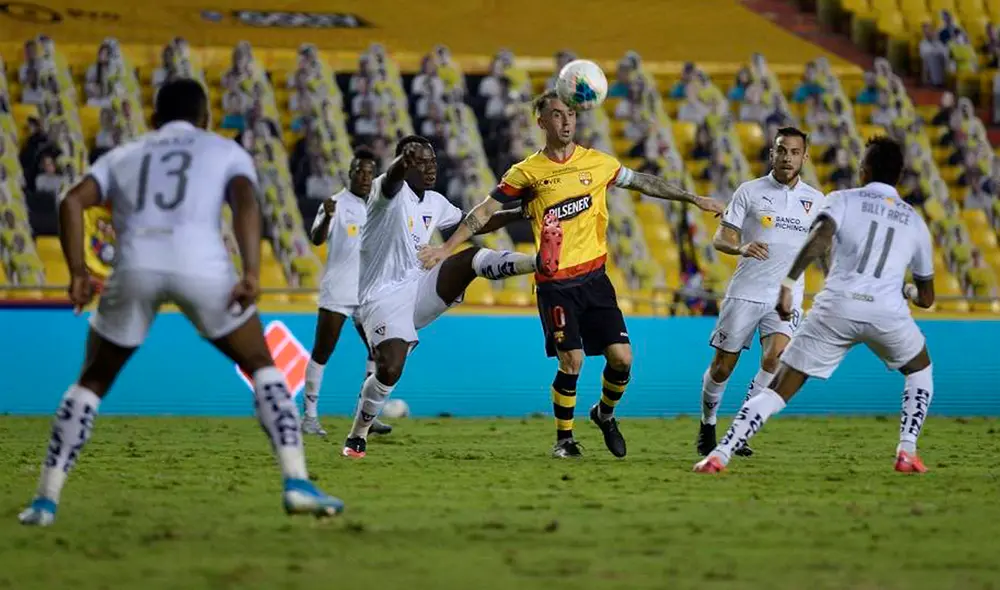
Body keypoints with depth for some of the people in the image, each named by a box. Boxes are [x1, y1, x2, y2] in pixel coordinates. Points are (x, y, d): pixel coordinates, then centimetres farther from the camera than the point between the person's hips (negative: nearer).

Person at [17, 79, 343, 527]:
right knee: (263, 368, 17)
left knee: (91, 383, 20)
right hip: (202, 266, -2)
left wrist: (78, 272, 6)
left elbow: (73, 202, 12)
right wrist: (251, 274, -8)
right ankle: (296, 482, 4)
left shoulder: (123, 156, 31)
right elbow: (246, 203, 3)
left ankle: (46, 499, 15)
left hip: (135, 268, 2)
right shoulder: (225, 151, 25)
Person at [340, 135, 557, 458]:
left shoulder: (435, 203, 13)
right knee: (390, 368, -25)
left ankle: (541, 261, -39)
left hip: (417, 289, 6)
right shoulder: (391, 191, -10)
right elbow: (391, 178, -37)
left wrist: (520, 213, 26)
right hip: (383, 296, -6)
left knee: (473, 258, -17)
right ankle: (356, 438, -5)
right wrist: (404, 160, -62)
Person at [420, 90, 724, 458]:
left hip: (594, 276, 3)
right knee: (571, 362, -12)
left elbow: (642, 182, 19)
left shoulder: (598, 163, 5)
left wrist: (693, 199, 21)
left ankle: (605, 414, 25)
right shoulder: (527, 172, -3)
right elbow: (485, 212, 1)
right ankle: (564, 438, 8)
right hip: (555, 284, -3)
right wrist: (446, 248, -5)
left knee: (621, 357, -5)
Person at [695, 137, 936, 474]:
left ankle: (719, 456, -8)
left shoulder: (843, 200, 14)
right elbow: (927, 298, 30)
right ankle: (907, 452, 15)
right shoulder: (914, 222, 22)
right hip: (888, 311, 1)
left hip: (836, 307, -1)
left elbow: (819, 238, -10)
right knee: (920, 372, 31)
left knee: (779, 390, 4)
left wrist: (788, 283, -15)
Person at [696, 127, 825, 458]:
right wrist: (742, 248, -23)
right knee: (722, 366, 1)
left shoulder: (815, 201, 8)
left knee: (776, 357, -23)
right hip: (745, 292, -1)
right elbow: (721, 238, -2)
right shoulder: (750, 192, 1)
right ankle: (707, 425, 28)